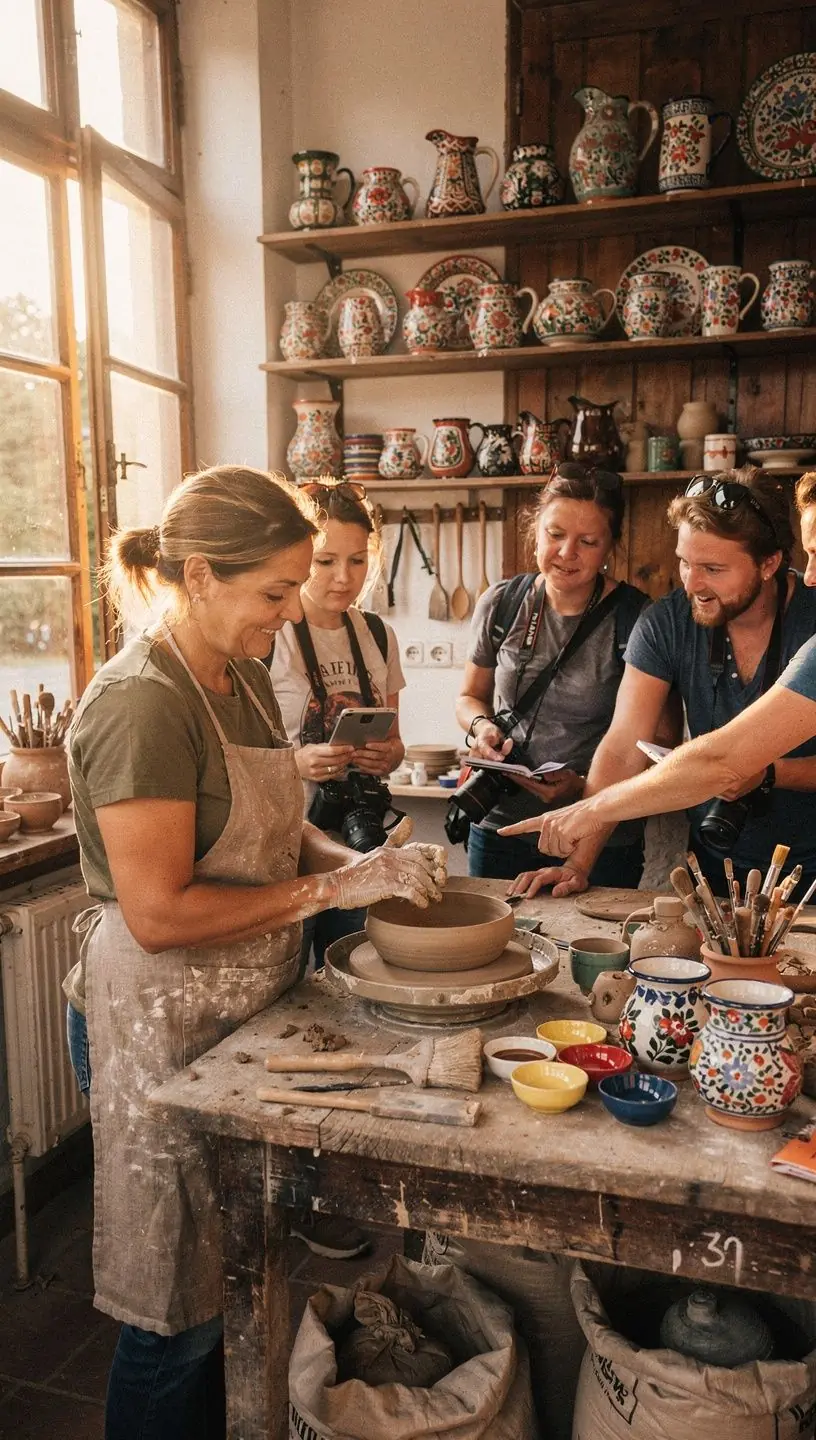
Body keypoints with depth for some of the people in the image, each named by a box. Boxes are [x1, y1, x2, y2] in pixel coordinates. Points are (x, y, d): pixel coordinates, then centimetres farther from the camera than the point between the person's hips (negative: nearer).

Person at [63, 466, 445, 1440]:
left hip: (250, 1009, 8)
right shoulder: (141, 704, -21)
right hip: (166, 1022, -8)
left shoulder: (246, 677, 7)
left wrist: (358, 861, -1)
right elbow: (160, 914, -24)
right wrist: (338, 886, -20)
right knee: (181, 1307, 8)